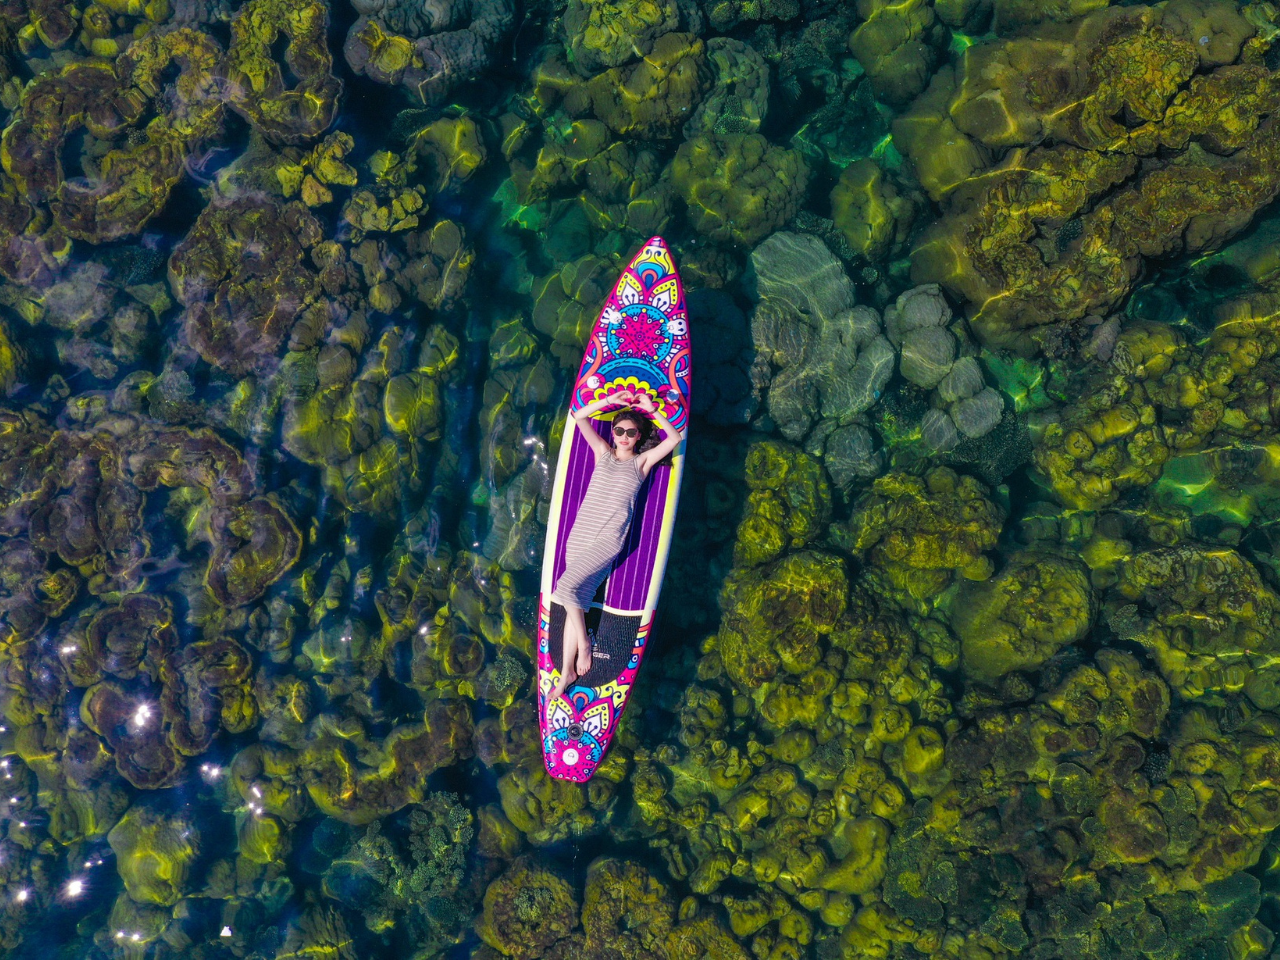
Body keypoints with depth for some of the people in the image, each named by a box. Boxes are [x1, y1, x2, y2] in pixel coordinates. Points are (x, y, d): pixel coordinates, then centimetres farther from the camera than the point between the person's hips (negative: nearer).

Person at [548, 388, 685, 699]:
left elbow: (675, 438, -1)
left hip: (610, 538, -4)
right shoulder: (603, 452, 17)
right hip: (581, 533, 4)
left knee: (568, 586, -23)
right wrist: (610, 400, 6)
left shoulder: (642, 461, 10)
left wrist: (651, 410, -2)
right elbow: (579, 417, 13)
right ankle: (567, 671, 2)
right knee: (576, 601, -2)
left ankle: (583, 642, 0)